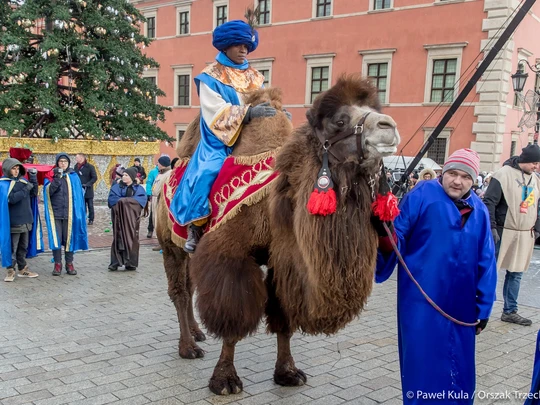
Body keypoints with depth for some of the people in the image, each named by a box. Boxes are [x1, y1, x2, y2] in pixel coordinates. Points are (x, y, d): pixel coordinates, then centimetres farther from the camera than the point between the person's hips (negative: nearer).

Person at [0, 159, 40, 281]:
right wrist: (25, 190, -22)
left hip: (26, 221, 6)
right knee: (12, 248, 0)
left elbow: (33, 193, 4)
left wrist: (33, 178, -5)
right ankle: (10, 271, 8)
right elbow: (11, 199, -19)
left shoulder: (23, 181, 10)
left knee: (23, 247, 14)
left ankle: (23, 269, 23)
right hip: (13, 222, -6)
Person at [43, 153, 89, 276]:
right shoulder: (51, 175, 4)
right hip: (55, 212, 0)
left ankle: (69, 264, 14)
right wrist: (56, 178, -21)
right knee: (56, 238, 0)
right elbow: (48, 191, -10)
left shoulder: (74, 176, 6)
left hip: (69, 213, 0)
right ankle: (57, 264, 8)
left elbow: (78, 195, 5)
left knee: (69, 238, 5)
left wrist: (79, 212, 0)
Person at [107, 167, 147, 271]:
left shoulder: (138, 188, 9)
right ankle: (115, 262, -3)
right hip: (119, 217, 0)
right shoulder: (116, 187, 12)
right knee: (118, 238, -4)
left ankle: (131, 262, 3)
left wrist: (124, 200, -11)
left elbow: (142, 199, -9)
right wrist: (122, 201, -15)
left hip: (132, 218, 0)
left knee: (132, 238, -2)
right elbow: (112, 199, -4)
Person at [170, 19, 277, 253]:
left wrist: (278, 113, -12)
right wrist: (248, 113, -25)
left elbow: (265, 103, 12)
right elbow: (216, 112, -13)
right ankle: (195, 228, -14)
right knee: (205, 174, -27)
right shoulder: (211, 77, 0)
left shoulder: (254, 77, 16)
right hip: (220, 141, -5)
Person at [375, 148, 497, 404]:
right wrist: (384, 232, -31)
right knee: (424, 367, 4)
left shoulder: (479, 211, 6)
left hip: (461, 305, 5)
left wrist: (484, 308, 10)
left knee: (459, 369, 17)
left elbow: (485, 263, 9)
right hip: (423, 301, -4)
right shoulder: (422, 194, -7)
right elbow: (398, 238, -7)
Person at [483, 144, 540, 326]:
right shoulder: (504, 174, -11)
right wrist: (492, 228, -18)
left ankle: (510, 311, 20)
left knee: (516, 273, 11)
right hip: (503, 233, -7)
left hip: (525, 235, 7)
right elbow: (489, 202, -15)